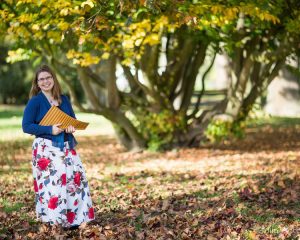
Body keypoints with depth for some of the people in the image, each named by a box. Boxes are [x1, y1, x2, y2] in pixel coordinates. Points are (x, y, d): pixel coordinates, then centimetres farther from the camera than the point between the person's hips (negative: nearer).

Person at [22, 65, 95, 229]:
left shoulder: (64, 100, 11)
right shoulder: (35, 102, -5)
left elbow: (73, 119, 19)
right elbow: (26, 126, -10)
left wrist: (72, 127, -7)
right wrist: (50, 130, -19)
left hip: (66, 146, 6)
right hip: (46, 148, -6)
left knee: (76, 177, 0)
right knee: (52, 181, -12)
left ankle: (72, 216, 10)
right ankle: (55, 218, -2)